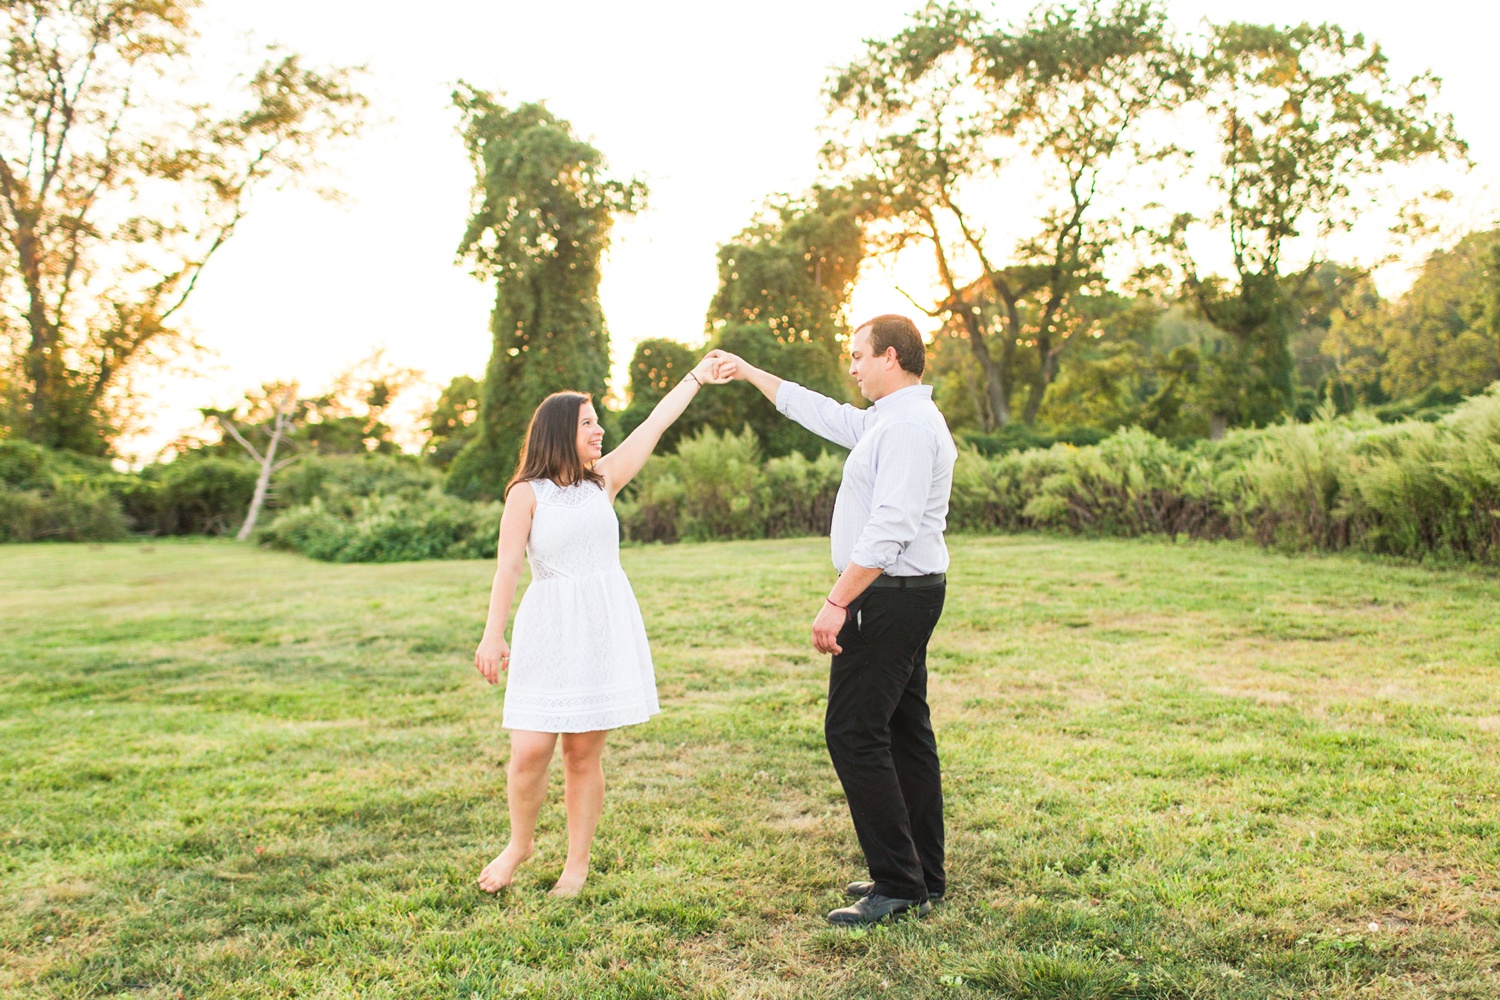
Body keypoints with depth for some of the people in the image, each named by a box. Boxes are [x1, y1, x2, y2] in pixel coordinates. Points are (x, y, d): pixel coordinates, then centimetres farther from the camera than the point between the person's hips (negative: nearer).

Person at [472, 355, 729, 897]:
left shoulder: (603, 479, 10)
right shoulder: (527, 492, -1)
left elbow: (656, 424, 14)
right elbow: (507, 566, -6)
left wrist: (697, 376, 19)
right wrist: (493, 634, -13)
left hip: (604, 627, 3)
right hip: (548, 629, -3)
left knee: (584, 752, 5)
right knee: (530, 751, -6)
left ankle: (578, 863, 19)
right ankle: (520, 843, 22)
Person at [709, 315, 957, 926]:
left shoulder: (907, 424, -16)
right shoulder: (887, 420, 16)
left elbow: (889, 528, -25)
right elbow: (823, 415, 29)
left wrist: (837, 603, -26)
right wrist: (750, 374, 35)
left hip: (888, 595, -11)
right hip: (906, 595, 11)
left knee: (854, 732, -9)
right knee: (904, 731, 13)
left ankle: (898, 886, -3)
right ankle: (925, 876, 22)